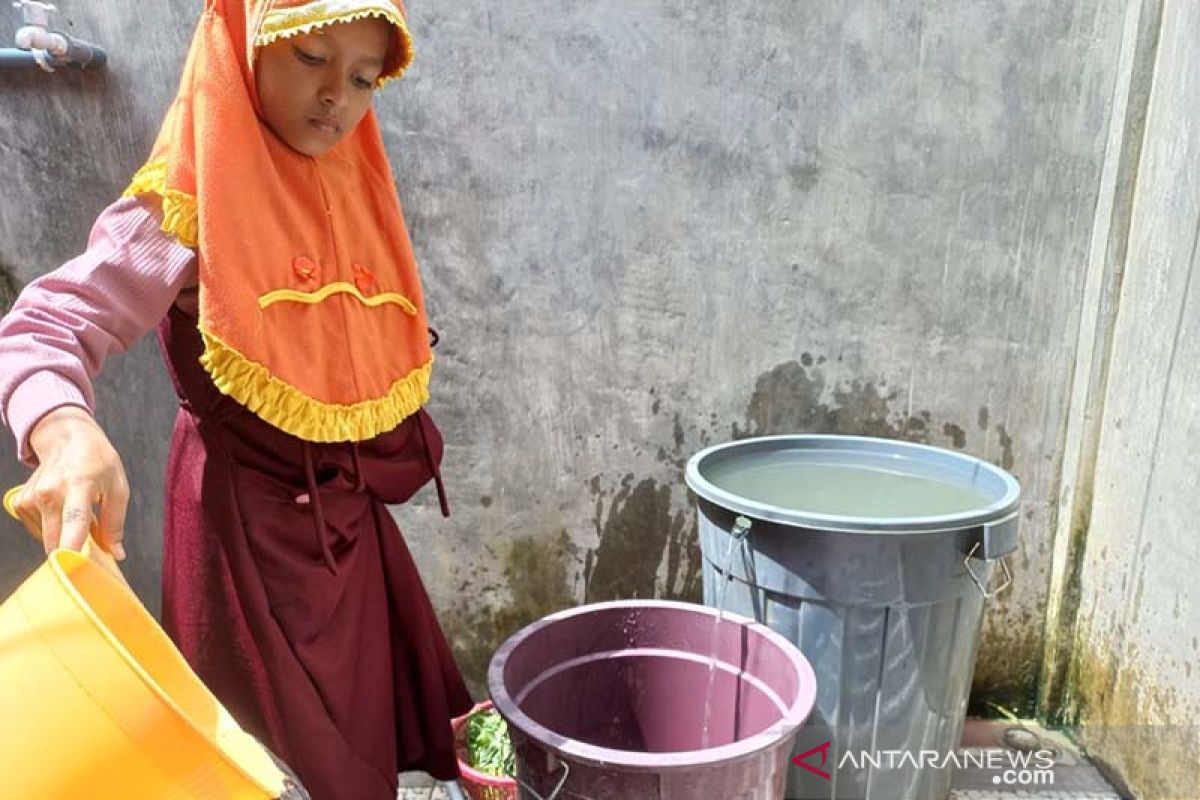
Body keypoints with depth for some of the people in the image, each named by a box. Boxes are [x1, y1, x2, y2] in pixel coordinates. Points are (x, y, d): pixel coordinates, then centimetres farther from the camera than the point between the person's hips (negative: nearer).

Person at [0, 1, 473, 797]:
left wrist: (383, 464, 5)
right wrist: (66, 433, -43)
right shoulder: (191, 200, -17)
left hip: (348, 513, 7)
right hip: (248, 518, -6)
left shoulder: (352, 191, 4)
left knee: (364, 735, 22)